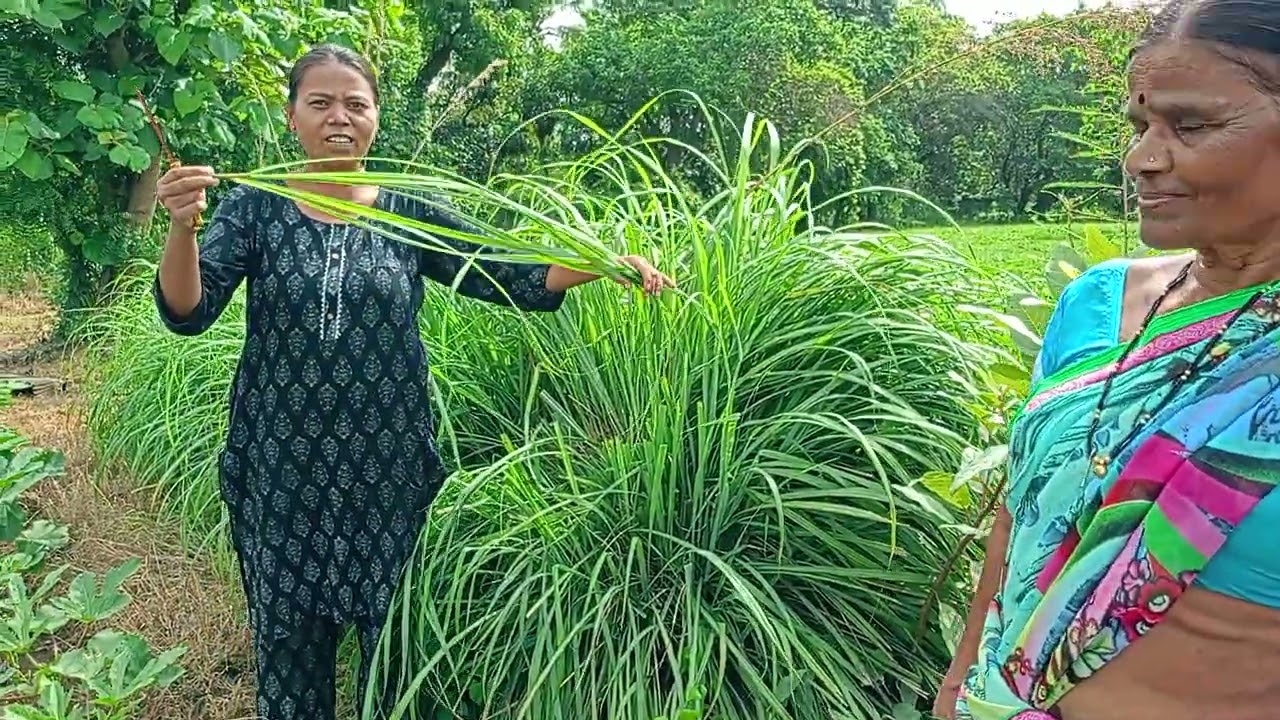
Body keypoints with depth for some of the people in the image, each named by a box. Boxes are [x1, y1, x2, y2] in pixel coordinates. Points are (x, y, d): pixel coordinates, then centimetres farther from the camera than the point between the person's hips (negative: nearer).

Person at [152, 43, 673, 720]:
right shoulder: (254, 208, 0)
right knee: (288, 635, 11)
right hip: (282, 467, 0)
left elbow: (507, 278, -2)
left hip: (387, 465, 1)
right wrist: (182, 227, -28)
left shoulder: (410, 214, 3)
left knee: (394, 635, 11)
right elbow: (187, 312, -9)